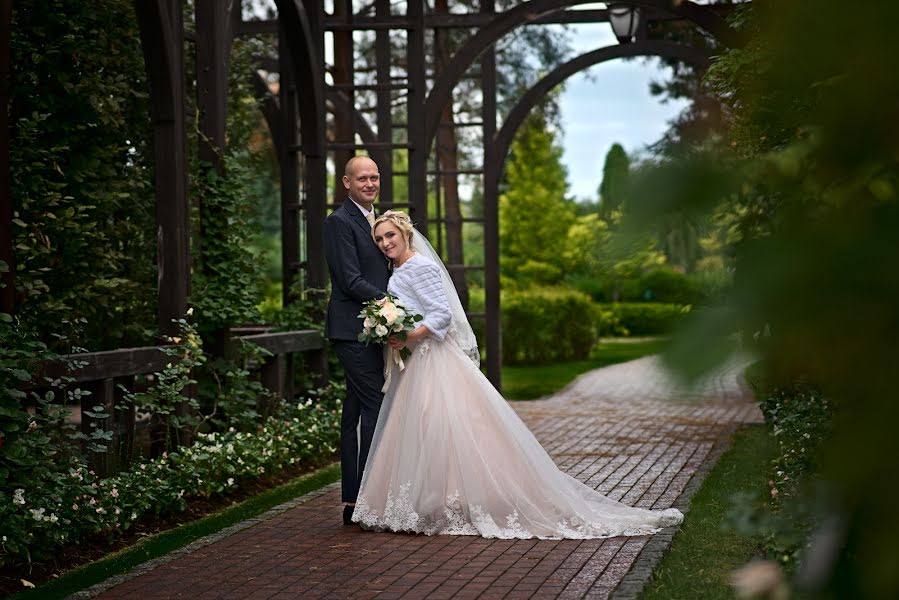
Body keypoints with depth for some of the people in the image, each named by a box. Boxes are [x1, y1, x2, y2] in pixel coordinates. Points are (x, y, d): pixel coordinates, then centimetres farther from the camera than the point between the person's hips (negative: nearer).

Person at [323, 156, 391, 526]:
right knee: (376, 408, -12)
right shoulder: (340, 222, -9)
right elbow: (351, 281, -16)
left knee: (357, 412, 10)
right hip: (354, 329, -9)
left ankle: (353, 501, 15)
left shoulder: (373, 219, 20)